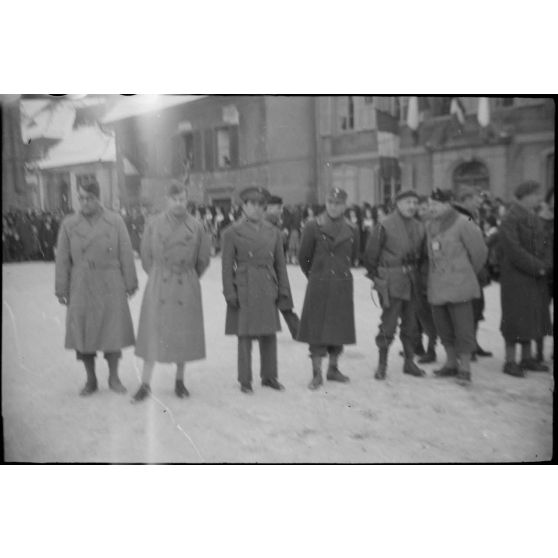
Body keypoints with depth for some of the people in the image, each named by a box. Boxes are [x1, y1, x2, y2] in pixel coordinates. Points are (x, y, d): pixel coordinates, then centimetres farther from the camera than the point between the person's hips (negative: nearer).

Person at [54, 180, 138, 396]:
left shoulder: (115, 221, -1)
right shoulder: (68, 224, 1)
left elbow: (126, 254, 0)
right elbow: (62, 259, 2)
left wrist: (130, 283, 0)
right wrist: (61, 289, 1)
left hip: (110, 286, -1)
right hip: (81, 287, 1)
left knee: (113, 331, 1)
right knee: (83, 333, 5)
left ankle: (114, 378, 17)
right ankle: (91, 380, 19)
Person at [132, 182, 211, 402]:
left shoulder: (196, 226, -2)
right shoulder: (154, 224, -2)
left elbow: (203, 260, 7)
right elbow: (146, 256, 7)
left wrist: (187, 278, 12)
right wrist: (158, 277, 11)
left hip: (186, 288, 1)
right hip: (158, 286, 0)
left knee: (183, 333, 7)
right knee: (153, 332, 1)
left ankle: (179, 381, 22)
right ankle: (145, 384, 10)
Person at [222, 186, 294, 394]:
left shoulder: (273, 232, 9)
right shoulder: (232, 232, -1)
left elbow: (280, 264, 11)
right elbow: (227, 266, -3)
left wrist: (283, 291, 5)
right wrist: (230, 294, -8)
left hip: (268, 290, 4)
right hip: (244, 290, -3)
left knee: (269, 335, 9)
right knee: (245, 336, 2)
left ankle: (269, 376, 25)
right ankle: (245, 380, 15)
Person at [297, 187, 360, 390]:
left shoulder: (352, 231, 3)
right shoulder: (313, 227, -7)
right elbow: (303, 257, 2)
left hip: (343, 286, 4)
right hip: (319, 286, -4)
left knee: (339, 328, 10)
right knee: (317, 328, -2)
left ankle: (333, 369, 25)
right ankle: (317, 373, 6)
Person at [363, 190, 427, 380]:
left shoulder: (419, 227, 8)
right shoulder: (385, 226, -9)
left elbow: (421, 254, 17)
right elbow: (371, 254, -7)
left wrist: (417, 275, 11)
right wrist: (375, 276, -4)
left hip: (412, 281, 6)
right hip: (391, 281, -6)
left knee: (410, 323, 12)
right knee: (389, 323, -4)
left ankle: (409, 362, 25)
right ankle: (382, 364, 8)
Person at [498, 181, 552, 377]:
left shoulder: (534, 218, 14)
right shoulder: (510, 219, -13)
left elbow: (540, 246, 16)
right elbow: (513, 250, -20)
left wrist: (543, 265, 0)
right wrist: (538, 266, -18)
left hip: (535, 278, 8)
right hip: (515, 277, -8)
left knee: (531, 317, 13)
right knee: (515, 318, -3)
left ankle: (527, 358, 24)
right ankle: (510, 362, 6)